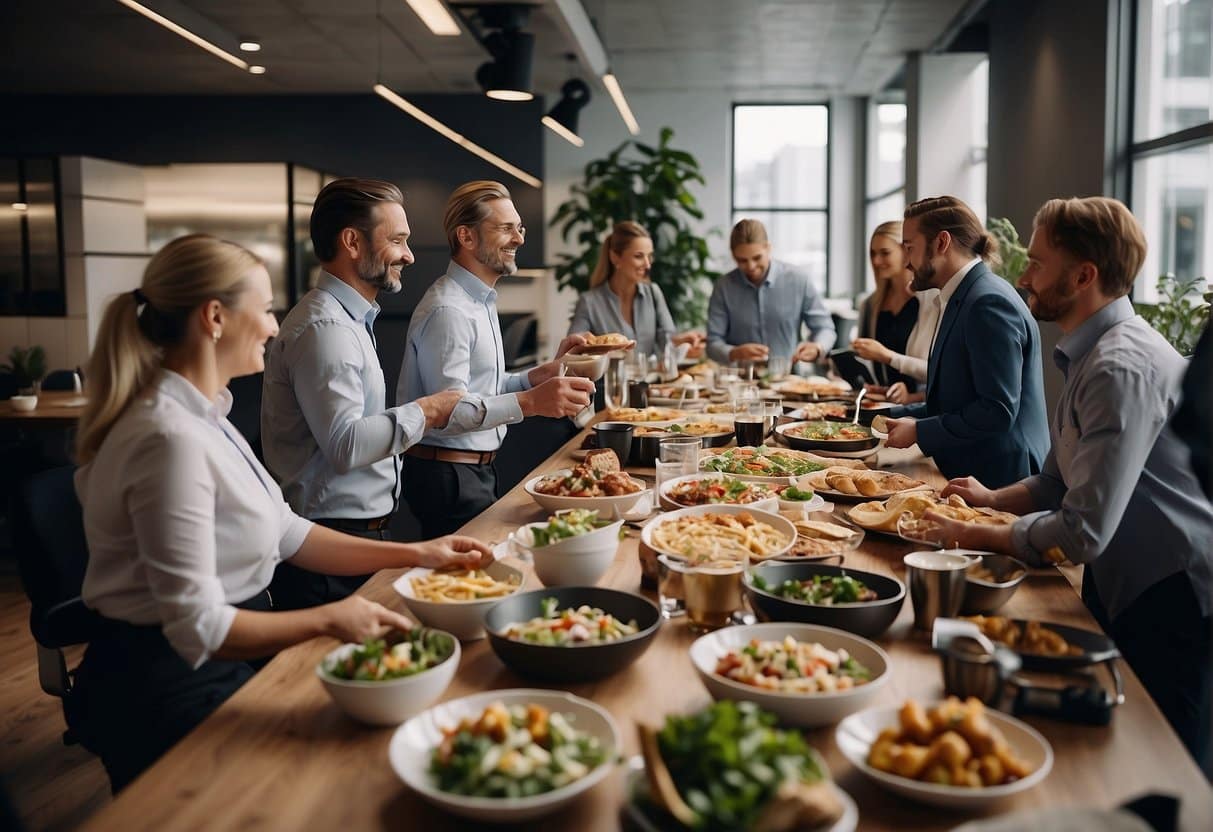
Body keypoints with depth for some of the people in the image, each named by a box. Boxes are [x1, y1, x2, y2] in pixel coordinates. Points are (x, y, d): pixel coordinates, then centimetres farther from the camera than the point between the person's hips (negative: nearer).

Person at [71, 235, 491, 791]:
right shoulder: (173, 439, -26)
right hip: (169, 689, -9)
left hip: (224, 660, 9)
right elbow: (196, 628, -26)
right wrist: (327, 620, -19)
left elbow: (287, 533, 9)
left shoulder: (202, 417, 5)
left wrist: (411, 554, 4)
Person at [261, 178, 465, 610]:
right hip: (334, 544, -10)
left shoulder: (348, 321, 15)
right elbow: (345, 444, -26)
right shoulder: (324, 328, -18)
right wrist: (422, 413, -15)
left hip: (363, 528, 10)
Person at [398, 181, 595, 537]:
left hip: (478, 468, 10)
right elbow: (449, 412, -27)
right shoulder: (448, 310, -19)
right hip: (448, 476, -10)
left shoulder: (481, 301, 14)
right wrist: (530, 402, -37)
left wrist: (542, 374, 2)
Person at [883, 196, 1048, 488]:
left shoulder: (989, 303, -18)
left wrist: (919, 431, -15)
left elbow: (998, 411, -22)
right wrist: (895, 415, 12)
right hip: (965, 473, 9)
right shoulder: (962, 299, 13)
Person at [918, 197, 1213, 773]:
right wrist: (994, 499, 2)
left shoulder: (1122, 368, -26)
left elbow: (1084, 532, -28)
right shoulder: (1090, 354, 7)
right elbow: (1062, 478, 16)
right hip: (1122, 585, 10)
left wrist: (979, 537, -16)